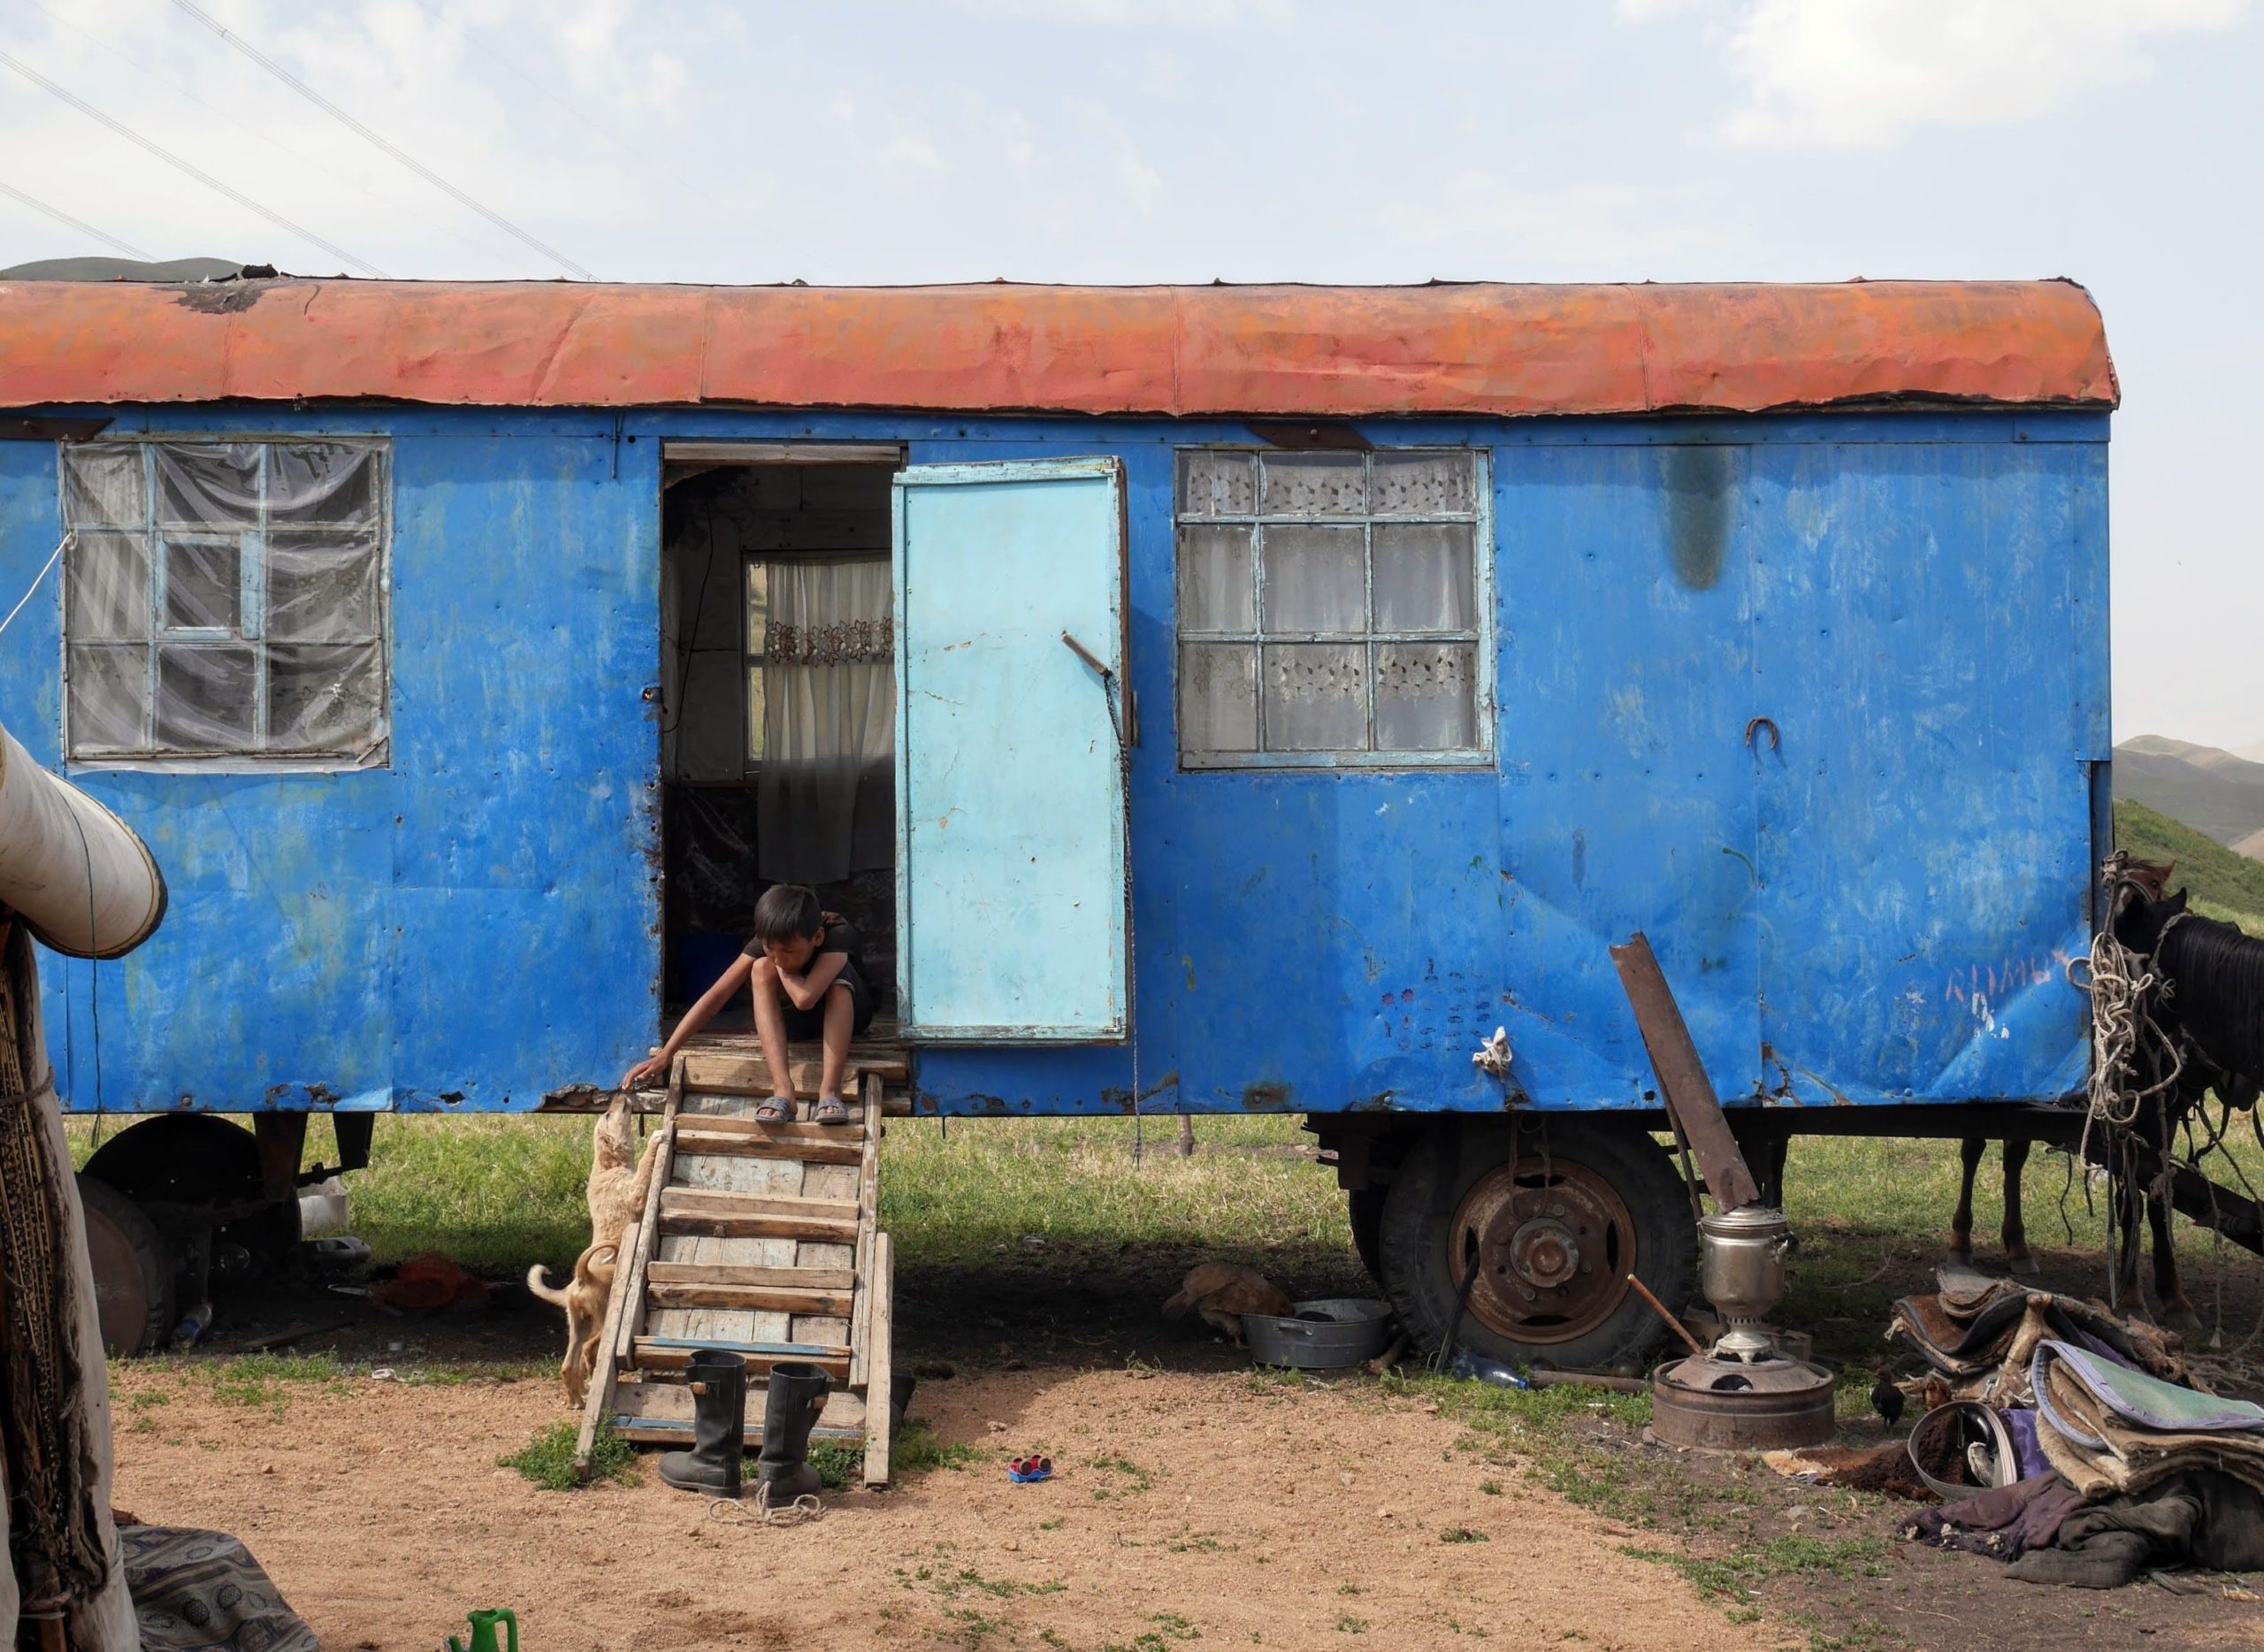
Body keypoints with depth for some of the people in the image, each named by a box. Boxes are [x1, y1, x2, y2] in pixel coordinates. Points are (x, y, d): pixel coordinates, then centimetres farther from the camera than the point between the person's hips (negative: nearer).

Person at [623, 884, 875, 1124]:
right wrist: (665, 1055, -32)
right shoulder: (768, 941, -24)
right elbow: (716, 996, -28)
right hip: (793, 1022, 3)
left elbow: (805, 998, -50)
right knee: (760, 968, -29)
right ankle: (782, 1089, -39)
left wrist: (782, 966, -32)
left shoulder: (838, 935, -35)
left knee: (839, 971, -36)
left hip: (844, 1014, -3)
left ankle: (829, 1089, -42)